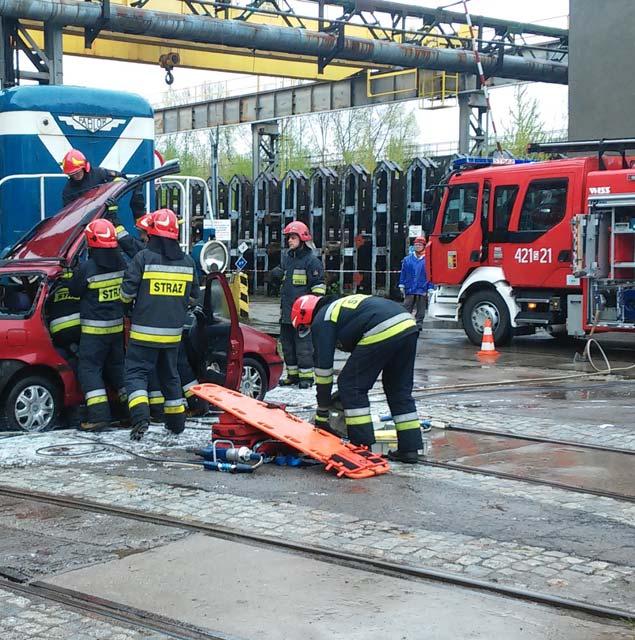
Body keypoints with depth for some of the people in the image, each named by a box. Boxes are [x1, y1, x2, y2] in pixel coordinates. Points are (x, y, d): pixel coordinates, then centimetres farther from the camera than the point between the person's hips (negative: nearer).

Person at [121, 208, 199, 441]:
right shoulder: (187, 261, 5)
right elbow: (193, 297, 15)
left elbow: (126, 293, -9)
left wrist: (129, 299, 13)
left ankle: (140, 415, -19)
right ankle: (176, 421, 24)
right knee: (170, 374, 18)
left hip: (145, 331, -5)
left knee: (136, 372, 1)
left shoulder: (143, 258, -10)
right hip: (173, 332, 5)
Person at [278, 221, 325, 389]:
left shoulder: (311, 260, -7)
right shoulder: (287, 258, 17)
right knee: (287, 345, 11)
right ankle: (293, 375, 19)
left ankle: (307, 376, 0)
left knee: (304, 346, -6)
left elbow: (318, 286, -9)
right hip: (286, 311, 8)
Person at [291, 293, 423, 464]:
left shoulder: (321, 321, 11)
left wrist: (322, 412, 15)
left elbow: (323, 366, 9)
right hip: (408, 324, 9)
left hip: (381, 333, -9)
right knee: (400, 390, 19)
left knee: (350, 387, 5)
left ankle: (363, 448, 4)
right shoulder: (342, 304, 35)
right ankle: (409, 449, 20)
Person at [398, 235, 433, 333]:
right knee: (406, 310, 0)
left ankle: (418, 327, 14)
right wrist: (402, 286, 7)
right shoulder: (407, 259, 6)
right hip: (409, 290, 2)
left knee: (420, 312, 6)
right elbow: (403, 273, 10)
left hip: (422, 291, -1)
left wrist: (430, 289, -6)